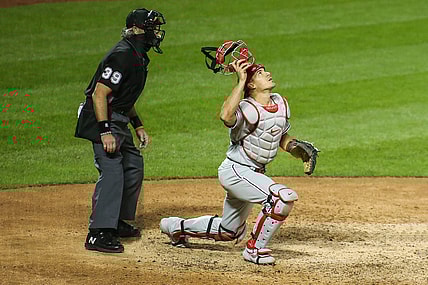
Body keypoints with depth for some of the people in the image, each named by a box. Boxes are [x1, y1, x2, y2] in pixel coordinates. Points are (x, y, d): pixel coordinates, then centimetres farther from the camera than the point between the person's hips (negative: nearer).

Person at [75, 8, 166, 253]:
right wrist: (105, 132, -29)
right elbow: (99, 94, -24)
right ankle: (98, 235, -20)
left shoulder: (138, 56, 13)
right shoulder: (123, 55, -20)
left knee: (133, 167, 17)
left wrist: (138, 125, 23)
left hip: (118, 122, 11)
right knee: (112, 172, -18)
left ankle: (117, 223, 29)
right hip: (103, 121, -11)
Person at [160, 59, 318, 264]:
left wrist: (296, 148, -4)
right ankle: (255, 249, -14)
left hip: (253, 173, 9)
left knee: (230, 233, 21)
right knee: (284, 196, -28)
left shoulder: (280, 103, 2)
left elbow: (283, 138, 17)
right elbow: (226, 116, -47)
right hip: (235, 171, -9)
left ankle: (177, 226, 39)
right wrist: (240, 82, -40)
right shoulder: (247, 109, -22)